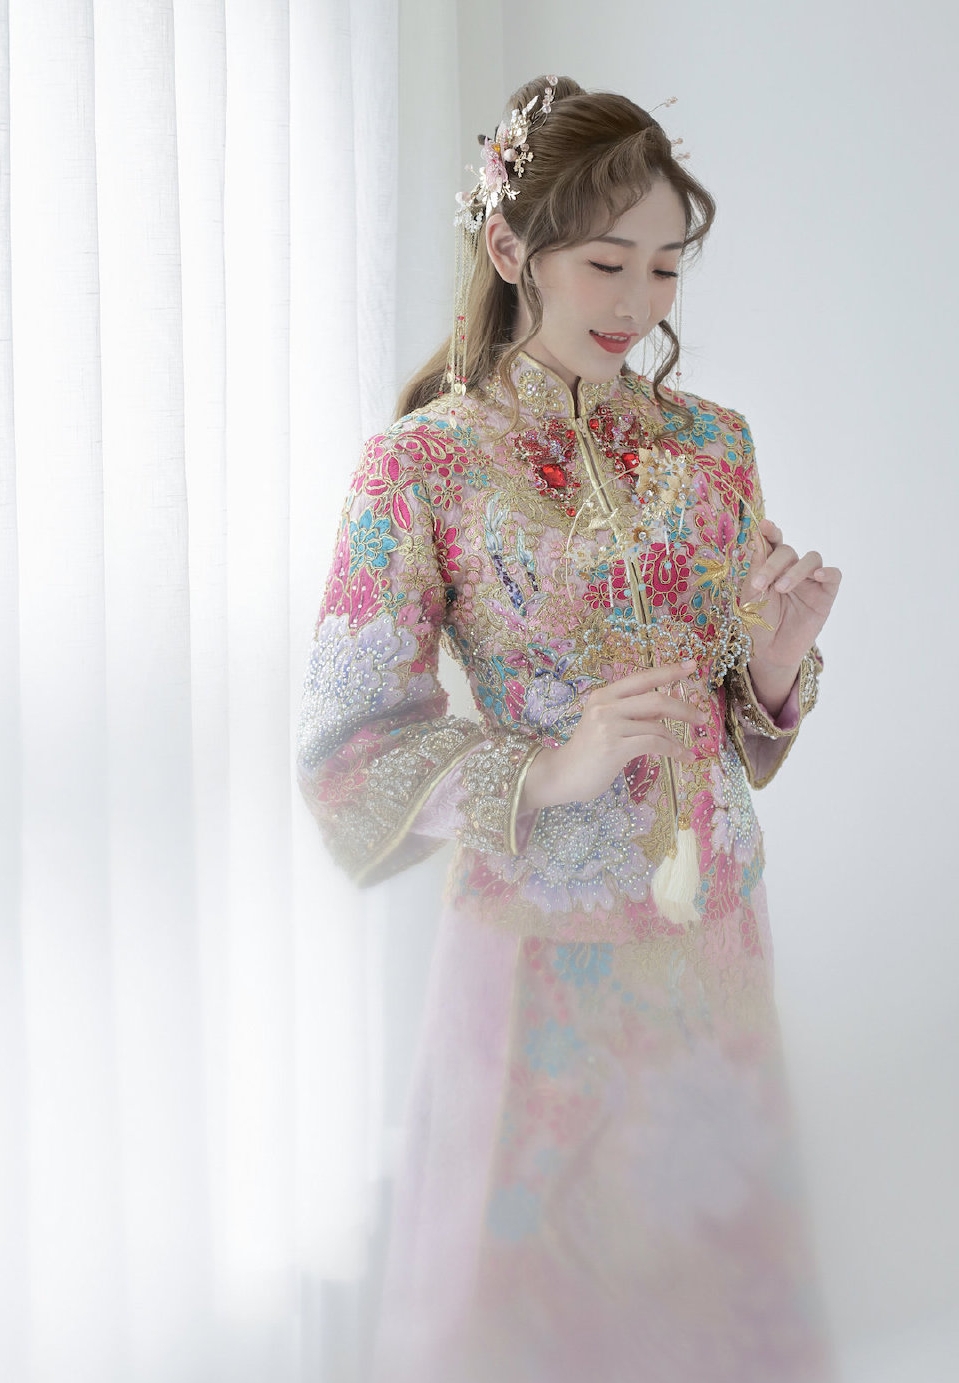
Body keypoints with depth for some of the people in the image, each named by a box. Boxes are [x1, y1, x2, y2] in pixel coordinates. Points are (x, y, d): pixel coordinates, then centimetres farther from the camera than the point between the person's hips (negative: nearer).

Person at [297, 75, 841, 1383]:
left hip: (711, 914, 4)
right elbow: (350, 748, -10)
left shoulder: (710, 443, 3)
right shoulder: (423, 465, -10)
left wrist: (782, 664, -12)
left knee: (704, 1237, 17)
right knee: (531, 1246, 10)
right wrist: (552, 768, -22)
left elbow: (753, 714, 10)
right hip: (541, 931, -4)